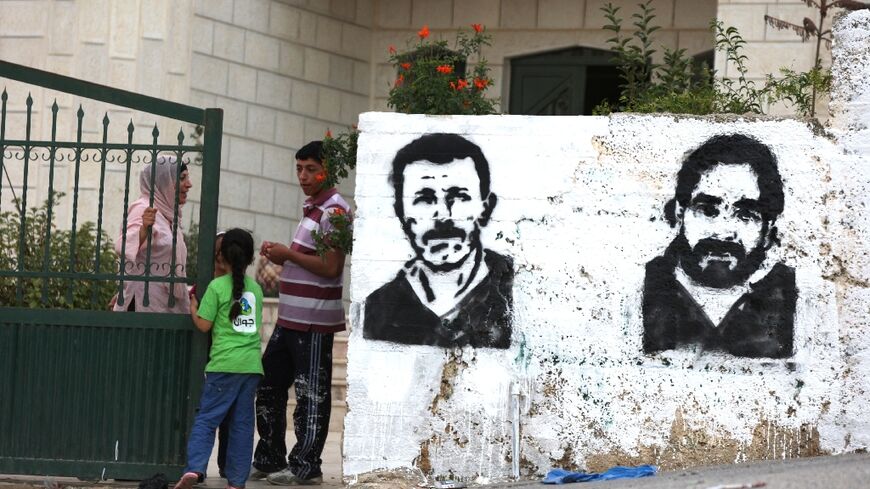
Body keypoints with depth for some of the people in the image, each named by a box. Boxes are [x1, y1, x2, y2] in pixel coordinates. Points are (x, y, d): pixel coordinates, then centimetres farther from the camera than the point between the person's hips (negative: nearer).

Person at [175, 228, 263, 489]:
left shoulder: (217, 287, -3)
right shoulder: (256, 289, 12)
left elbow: (204, 324, -4)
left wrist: (193, 308, 15)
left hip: (225, 364, -4)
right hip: (252, 364, 4)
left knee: (206, 418, -4)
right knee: (242, 423, 7)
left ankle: (194, 468, -20)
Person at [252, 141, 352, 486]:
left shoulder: (334, 211, -13)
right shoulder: (313, 208, 17)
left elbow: (331, 267, -20)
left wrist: (288, 254, -14)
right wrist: (280, 256, 10)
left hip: (314, 321, -10)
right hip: (291, 316, 10)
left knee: (311, 394, -3)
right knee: (268, 386, 14)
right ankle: (269, 460, 21)